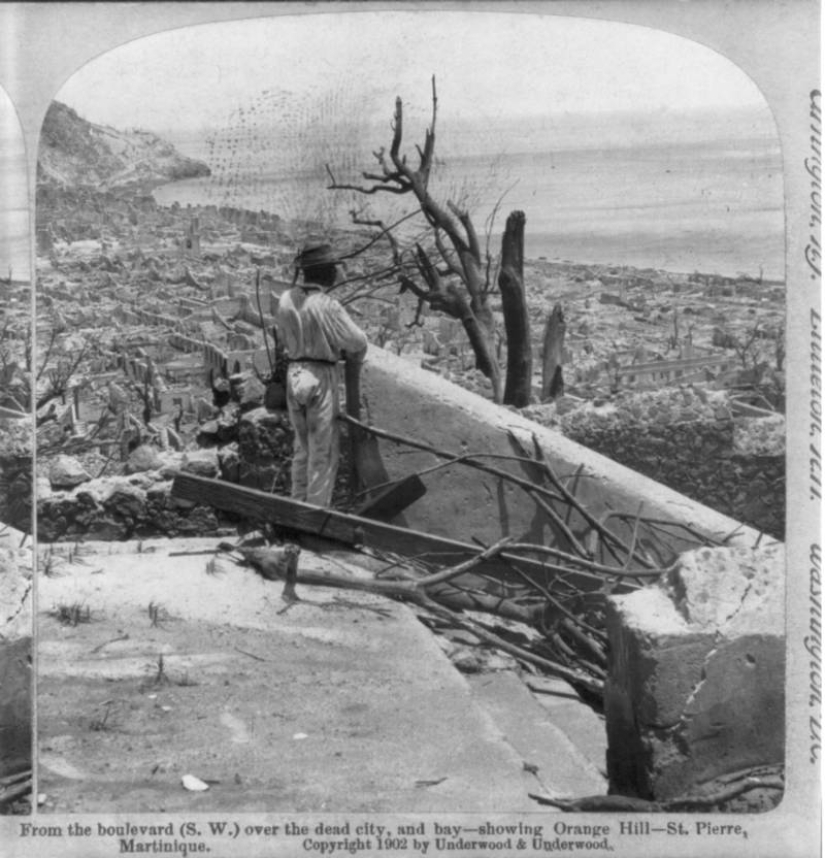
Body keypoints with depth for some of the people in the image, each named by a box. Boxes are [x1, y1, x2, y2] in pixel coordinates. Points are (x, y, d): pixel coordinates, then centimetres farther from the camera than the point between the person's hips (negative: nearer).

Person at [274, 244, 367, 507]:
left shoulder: (286, 300, 0)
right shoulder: (326, 305, -18)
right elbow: (357, 341, -11)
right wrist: (353, 356, 11)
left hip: (293, 374, 6)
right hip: (321, 378, -6)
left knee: (303, 446, 20)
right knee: (323, 451, 4)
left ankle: (298, 506, 26)